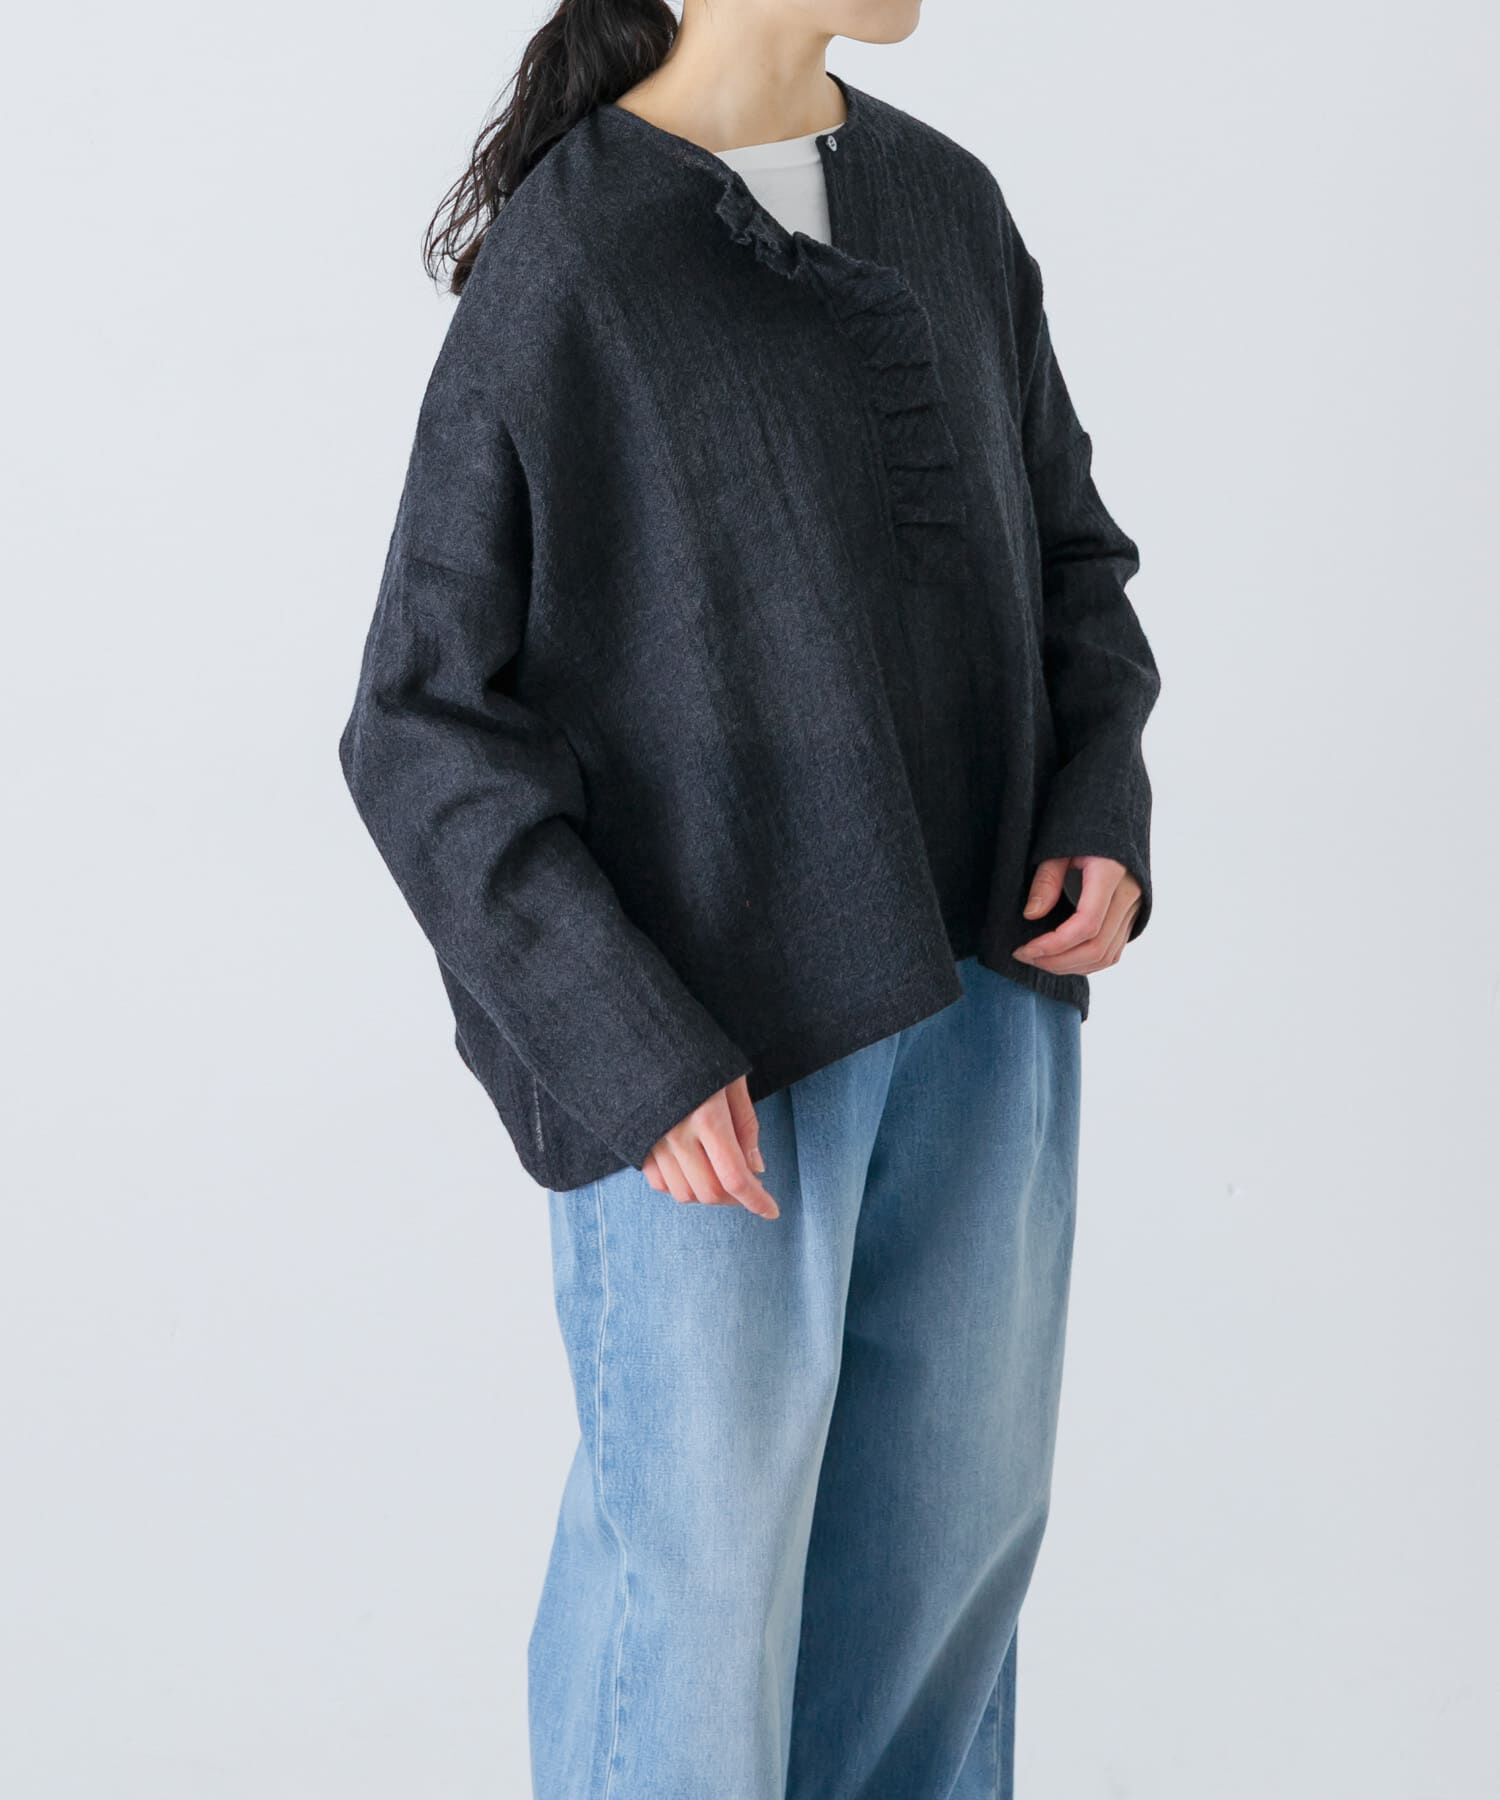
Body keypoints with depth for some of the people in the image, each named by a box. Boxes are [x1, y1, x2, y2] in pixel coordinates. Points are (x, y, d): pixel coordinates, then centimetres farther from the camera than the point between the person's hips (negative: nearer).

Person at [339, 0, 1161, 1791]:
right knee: (706, 1502, 3)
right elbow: (431, 736, -10)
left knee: (957, 1472, 15)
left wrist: (1102, 813, -3)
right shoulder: (554, 272, -10)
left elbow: (1065, 552, 15)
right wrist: (627, 1052, -18)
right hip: (706, 1017, -5)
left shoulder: (950, 208, 7)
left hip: (974, 974, 6)